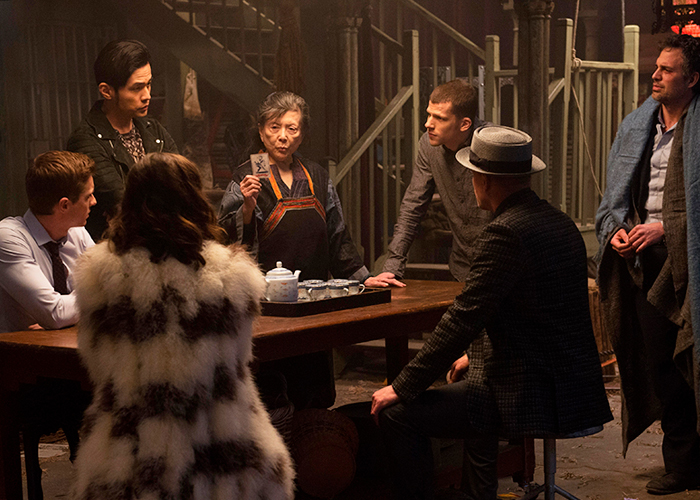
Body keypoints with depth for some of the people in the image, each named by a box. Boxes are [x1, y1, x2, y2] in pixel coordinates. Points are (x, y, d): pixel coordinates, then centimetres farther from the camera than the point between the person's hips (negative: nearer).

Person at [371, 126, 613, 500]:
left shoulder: (504, 234, -19)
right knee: (469, 376, 37)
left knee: (397, 414, -8)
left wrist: (403, 387, -12)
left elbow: (463, 319, -20)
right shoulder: (558, 221, 10)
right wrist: (479, 357, 26)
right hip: (571, 382, 10)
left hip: (533, 396, -10)